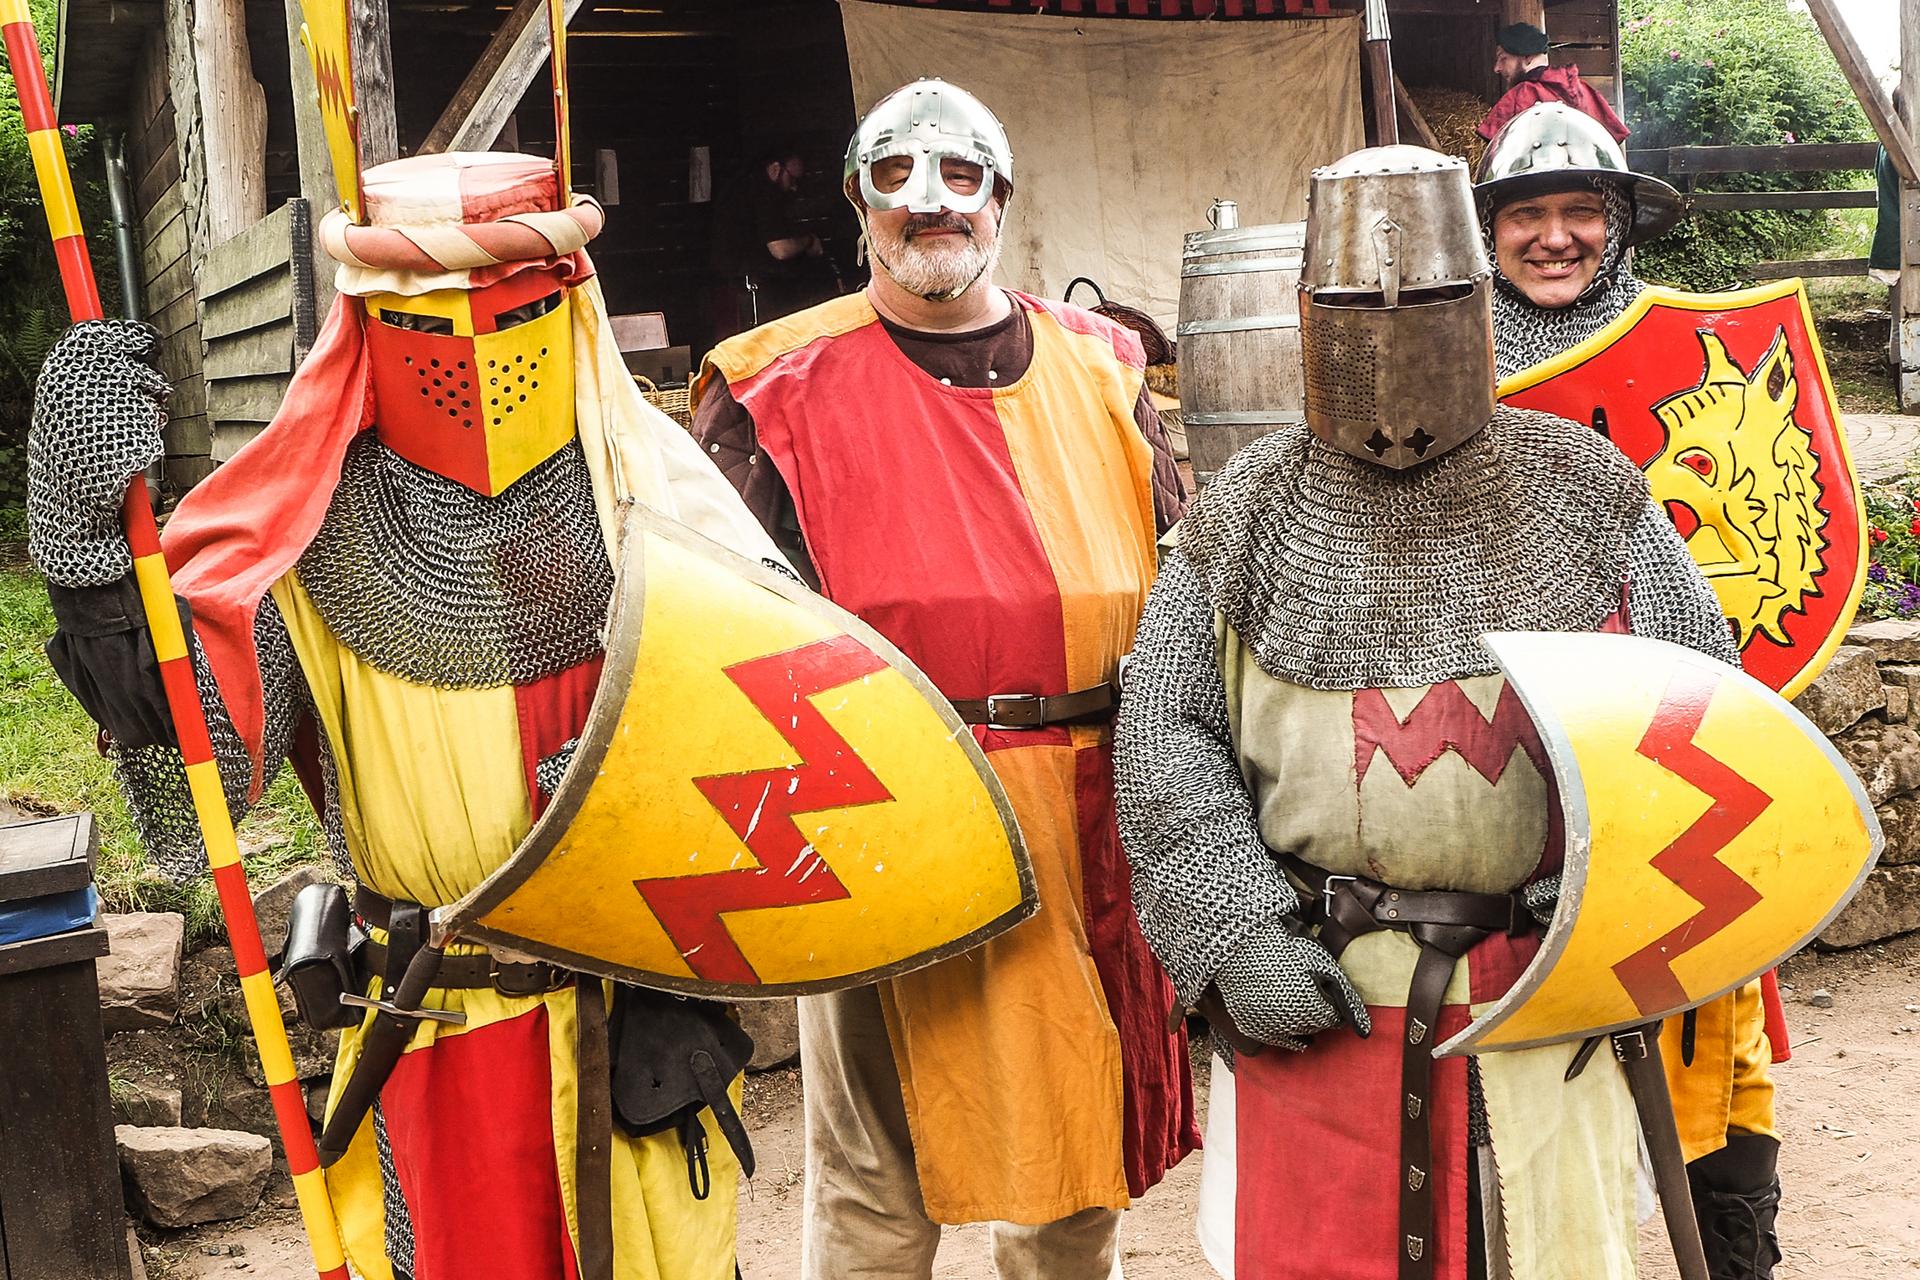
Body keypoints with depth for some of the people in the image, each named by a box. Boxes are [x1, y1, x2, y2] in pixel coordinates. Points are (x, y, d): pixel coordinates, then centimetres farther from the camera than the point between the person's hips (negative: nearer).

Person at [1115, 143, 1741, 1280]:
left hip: (1550, 987, 1)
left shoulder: (1584, 491, 5)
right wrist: (1234, 934, -10)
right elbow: (1166, 735, 1)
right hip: (1320, 991, 0)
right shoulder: (1250, 515, 3)